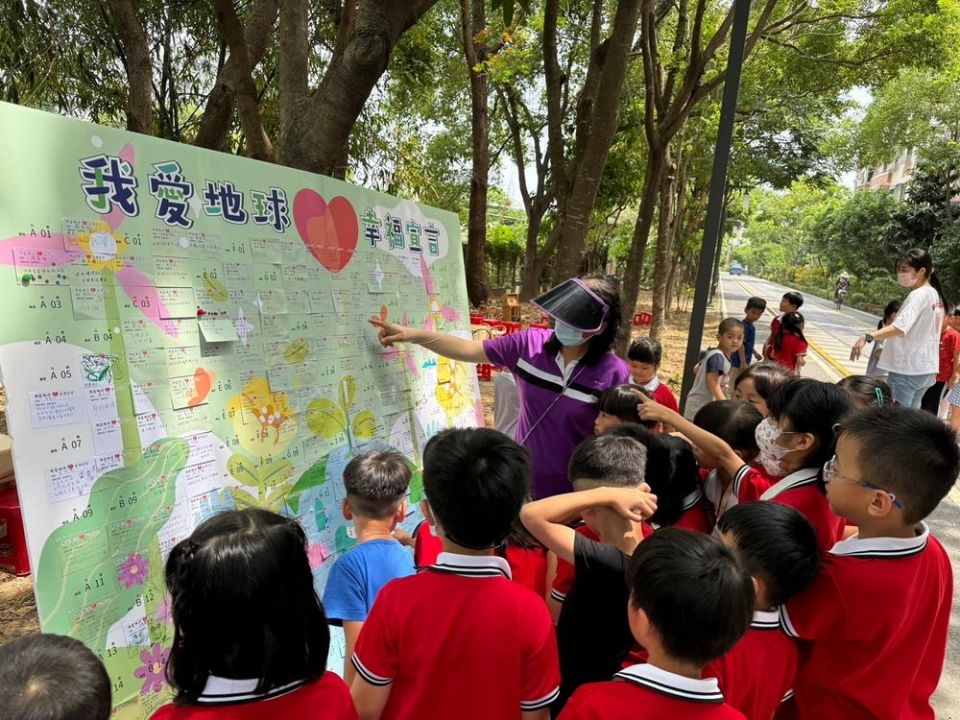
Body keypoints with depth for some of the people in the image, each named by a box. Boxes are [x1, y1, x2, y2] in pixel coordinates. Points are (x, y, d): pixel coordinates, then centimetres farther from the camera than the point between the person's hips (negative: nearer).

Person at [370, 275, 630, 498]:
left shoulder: (614, 374, -18)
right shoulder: (529, 343, -10)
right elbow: (469, 349, -5)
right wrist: (415, 335, -14)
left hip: (571, 494, -3)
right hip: (521, 482, 3)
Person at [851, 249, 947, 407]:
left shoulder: (918, 295, -16)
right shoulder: (936, 295, 13)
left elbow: (900, 327, -32)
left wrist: (867, 338, -42)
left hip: (907, 369, -9)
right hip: (927, 368, 10)